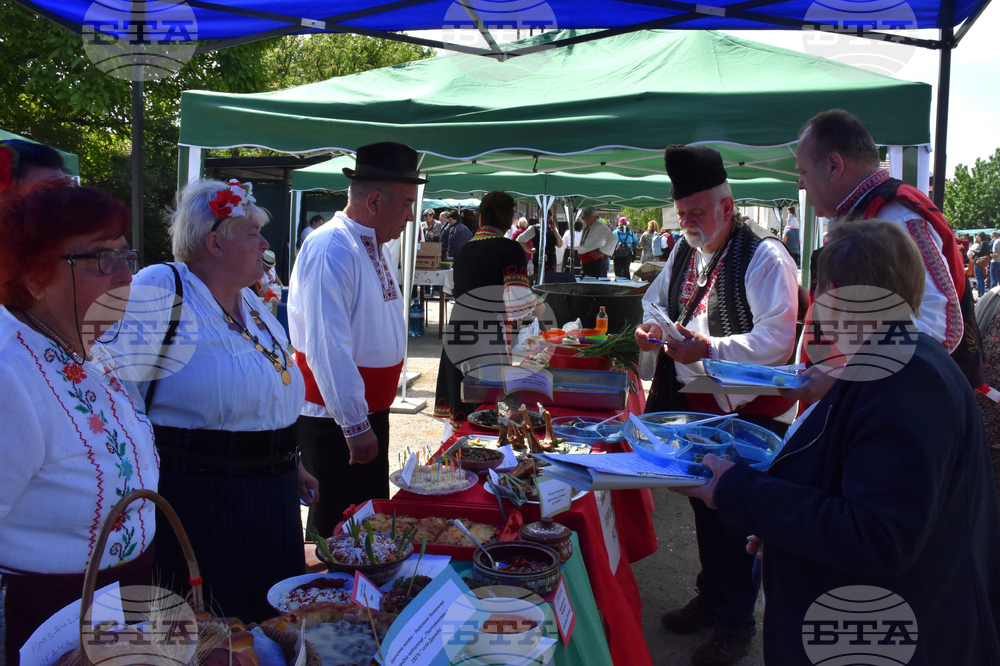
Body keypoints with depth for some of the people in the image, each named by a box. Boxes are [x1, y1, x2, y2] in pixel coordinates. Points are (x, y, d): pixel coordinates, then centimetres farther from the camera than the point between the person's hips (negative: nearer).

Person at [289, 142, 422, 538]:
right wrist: (355, 426, -25)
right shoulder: (331, 249, -22)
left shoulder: (374, 246, 9)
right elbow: (328, 350, -27)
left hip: (369, 414, 9)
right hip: (335, 420, -9)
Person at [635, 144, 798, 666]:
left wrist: (709, 348, -30)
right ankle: (710, 598, 40)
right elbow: (656, 299, 24)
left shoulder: (764, 256, -15)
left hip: (747, 413, -8)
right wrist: (649, 329, 2)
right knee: (703, 505, 20)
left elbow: (776, 338, -22)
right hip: (690, 407, 8)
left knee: (738, 517, 1)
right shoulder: (683, 252, 11)